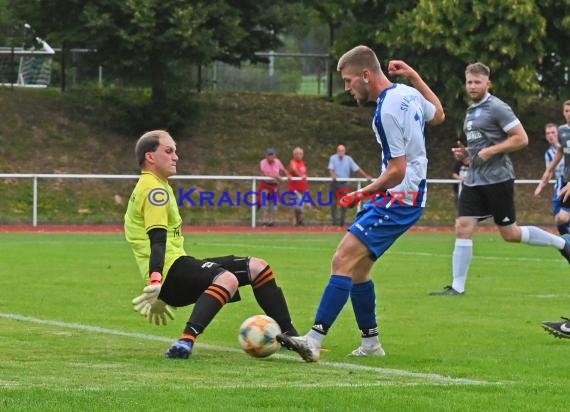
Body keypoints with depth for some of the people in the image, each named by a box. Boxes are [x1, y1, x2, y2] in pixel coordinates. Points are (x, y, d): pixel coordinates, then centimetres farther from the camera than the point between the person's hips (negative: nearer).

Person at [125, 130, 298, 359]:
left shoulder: (153, 187, 25)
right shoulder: (154, 189, -9)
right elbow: (157, 239, -23)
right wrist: (155, 282, -35)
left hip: (179, 265, 11)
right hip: (170, 272, -11)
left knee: (257, 266, 9)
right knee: (227, 279, -38)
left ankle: (290, 337, 7)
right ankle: (185, 341, -50)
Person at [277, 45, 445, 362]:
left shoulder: (387, 111, -20)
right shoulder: (408, 94, 9)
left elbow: (397, 171, -20)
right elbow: (438, 115, 32)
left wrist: (363, 193, -7)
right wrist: (414, 76, 30)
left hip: (398, 199, -10)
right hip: (405, 196, 10)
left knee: (343, 261, -18)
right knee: (357, 267, 14)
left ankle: (314, 341, -26)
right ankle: (371, 343, 21)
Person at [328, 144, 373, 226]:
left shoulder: (348, 159, 7)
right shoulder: (333, 158, 2)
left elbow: (357, 169, 6)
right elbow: (331, 169, -10)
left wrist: (366, 176, -2)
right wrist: (333, 176, -31)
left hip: (344, 183, 1)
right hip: (335, 183, -1)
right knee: (333, 203, -3)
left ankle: (342, 221, 1)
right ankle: (335, 220, 1)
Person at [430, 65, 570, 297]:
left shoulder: (497, 108, -10)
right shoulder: (471, 111, 16)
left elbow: (521, 139, -14)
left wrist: (490, 151, -19)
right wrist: (465, 152, 10)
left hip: (497, 179, -8)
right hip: (474, 180, 8)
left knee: (510, 233, -1)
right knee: (462, 228, -4)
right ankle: (457, 287, -3)